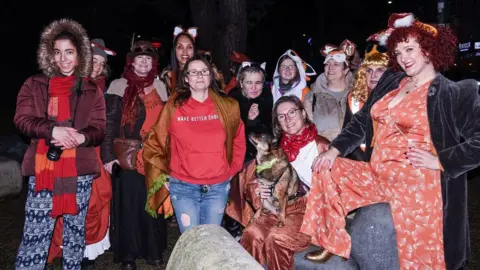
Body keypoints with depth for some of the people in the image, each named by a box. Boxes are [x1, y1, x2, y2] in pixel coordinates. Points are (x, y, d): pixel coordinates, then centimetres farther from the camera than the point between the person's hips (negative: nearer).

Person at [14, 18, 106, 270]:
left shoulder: (91, 91, 9)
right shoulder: (34, 85, 9)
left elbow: (99, 130, 3)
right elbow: (22, 119, -3)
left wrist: (80, 137, -20)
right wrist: (53, 130, -21)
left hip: (79, 171, 1)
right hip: (42, 170, 0)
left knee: (75, 231, 11)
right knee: (35, 234, 0)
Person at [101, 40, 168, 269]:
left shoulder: (159, 87, 10)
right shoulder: (119, 86, -3)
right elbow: (109, 123, -7)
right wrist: (108, 155, -13)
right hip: (127, 156, -3)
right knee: (128, 204, 3)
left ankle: (153, 251, 25)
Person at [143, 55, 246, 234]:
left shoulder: (228, 106, 3)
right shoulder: (173, 107, -1)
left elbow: (238, 142, 13)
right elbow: (154, 142, 5)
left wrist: (231, 171, 9)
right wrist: (161, 176, 3)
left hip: (218, 187, 1)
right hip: (183, 187, -1)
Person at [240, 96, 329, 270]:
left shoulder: (320, 145, -4)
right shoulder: (279, 148, 11)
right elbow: (257, 177, 13)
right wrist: (255, 189, -10)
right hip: (282, 207, 4)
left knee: (277, 238, -27)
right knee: (252, 233, -22)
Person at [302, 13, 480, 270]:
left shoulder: (454, 93, -7)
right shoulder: (390, 82, 12)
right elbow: (362, 120, 13)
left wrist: (439, 160, -18)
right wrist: (334, 150, 3)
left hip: (417, 183, -6)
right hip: (375, 174, 7)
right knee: (326, 172, 2)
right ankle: (332, 245, 11)